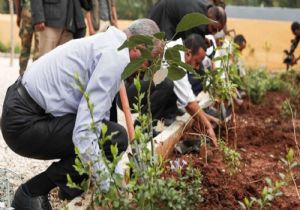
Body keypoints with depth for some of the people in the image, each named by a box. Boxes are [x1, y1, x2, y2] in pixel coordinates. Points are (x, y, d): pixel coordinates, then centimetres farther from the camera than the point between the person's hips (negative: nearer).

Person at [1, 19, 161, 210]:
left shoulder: (106, 43, 13)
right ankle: (31, 193, -9)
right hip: (25, 123, -10)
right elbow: (84, 133, -27)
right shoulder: (115, 57, -19)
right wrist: (108, 187, -20)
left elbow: (97, 112, 19)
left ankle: (69, 187, 21)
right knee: (116, 137, -17)